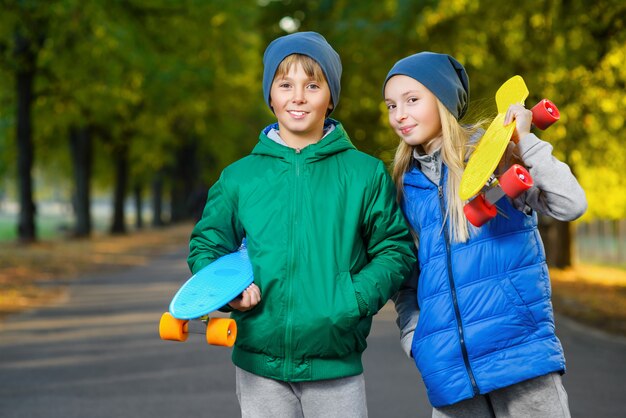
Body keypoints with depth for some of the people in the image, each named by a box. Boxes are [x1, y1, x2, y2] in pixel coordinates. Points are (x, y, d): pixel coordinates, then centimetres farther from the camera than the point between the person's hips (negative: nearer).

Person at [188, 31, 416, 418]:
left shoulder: (365, 173, 1)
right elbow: (207, 245, 13)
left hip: (336, 365, -1)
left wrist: (354, 299, -15)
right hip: (259, 363, 1)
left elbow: (397, 250, 1)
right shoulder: (239, 176, 5)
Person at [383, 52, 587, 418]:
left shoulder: (496, 153, 1)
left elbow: (570, 206, -11)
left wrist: (526, 143, -15)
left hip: (521, 350, -4)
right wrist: (414, 339, 5)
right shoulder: (407, 185, 13)